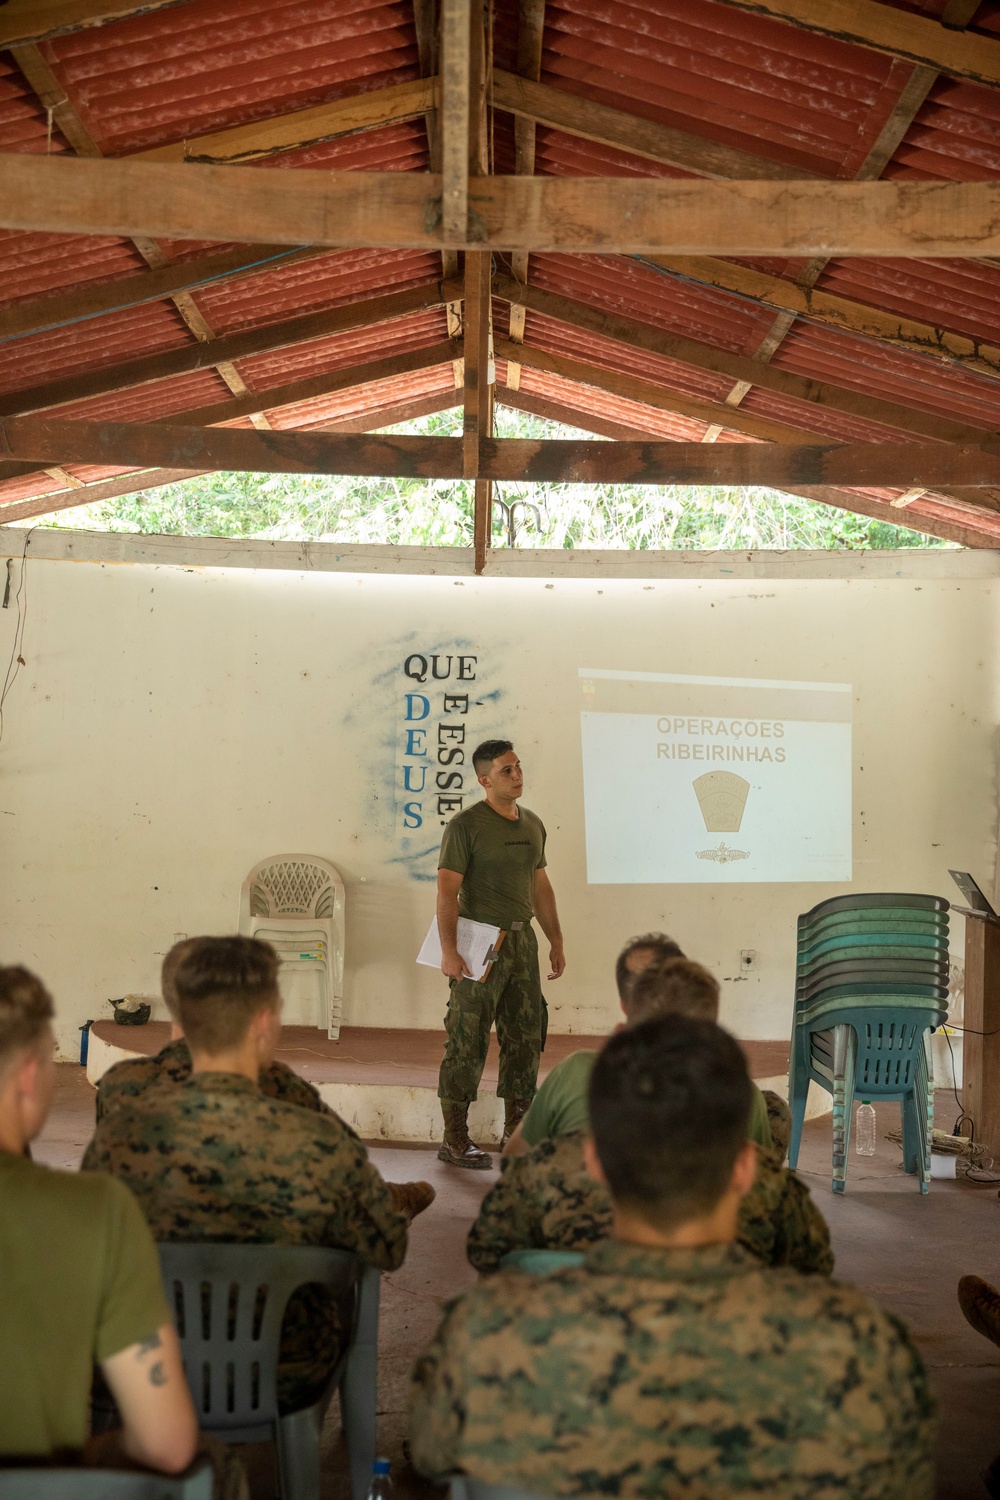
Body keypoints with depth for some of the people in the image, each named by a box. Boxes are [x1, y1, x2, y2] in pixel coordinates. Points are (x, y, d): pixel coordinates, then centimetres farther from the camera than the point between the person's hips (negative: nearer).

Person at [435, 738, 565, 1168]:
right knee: (467, 1041, -2)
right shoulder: (466, 824, -10)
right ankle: (454, 1139, 8)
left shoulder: (533, 825, 11)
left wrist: (556, 940, 17)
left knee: (526, 1036, 11)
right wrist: (449, 950, -20)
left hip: (522, 939, 7)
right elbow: (447, 889, -14)